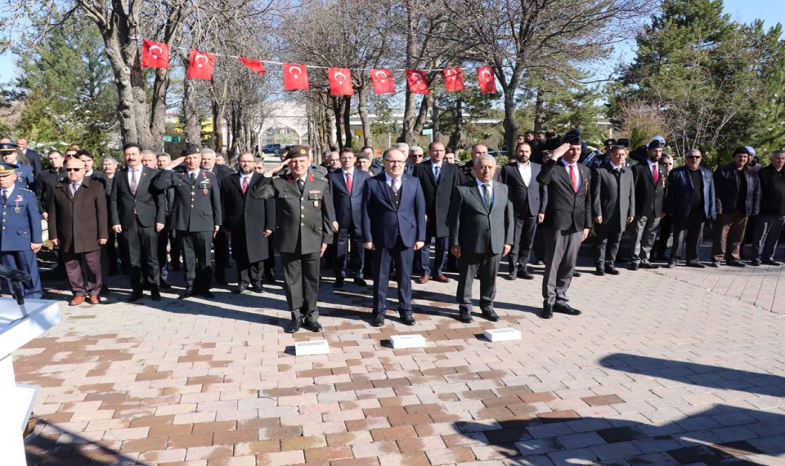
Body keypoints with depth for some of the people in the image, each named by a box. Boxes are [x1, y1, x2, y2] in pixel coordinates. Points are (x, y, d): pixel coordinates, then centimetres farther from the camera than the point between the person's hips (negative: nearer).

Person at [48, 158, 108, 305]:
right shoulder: (58, 189, 9)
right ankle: (79, 293, 19)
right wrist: (53, 234, 4)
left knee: (93, 266, 3)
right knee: (72, 267, 7)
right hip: (67, 237, 3)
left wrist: (103, 234, -6)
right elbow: (53, 214, 10)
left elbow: (102, 212, -1)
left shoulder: (96, 187, 3)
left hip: (89, 236, -2)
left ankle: (93, 293, 19)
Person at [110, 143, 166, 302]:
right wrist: (115, 221, -1)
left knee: (151, 258, 3)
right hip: (128, 223, 2)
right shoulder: (119, 175, 11)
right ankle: (136, 289, 15)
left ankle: (154, 289, 13)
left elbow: (161, 198, 1)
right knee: (133, 259, 6)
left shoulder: (152, 173, 4)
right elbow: (114, 201, 9)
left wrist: (160, 219, -7)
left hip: (148, 222, -2)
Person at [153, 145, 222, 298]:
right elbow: (158, 185, -8)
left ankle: (203, 287, 16)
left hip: (204, 224, -1)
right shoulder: (176, 176, 7)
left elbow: (216, 201, 7)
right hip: (183, 223, 1)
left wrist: (217, 222, 3)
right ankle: (190, 287, 19)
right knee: (188, 257, 9)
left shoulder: (210, 177, 7)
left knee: (204, 257, 5)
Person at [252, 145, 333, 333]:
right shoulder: (279, 183, 2)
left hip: (313, 241, 0)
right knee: (292, 280, 8)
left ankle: (311, 316, 22)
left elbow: (327, 214, 6)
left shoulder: (321, 184, 5)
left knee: (311, 280, 9)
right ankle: (297, 317, 21)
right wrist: (271, 172, -12)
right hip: (288, 242, 0)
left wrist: (326, 239, 3)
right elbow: (257, 194, -11)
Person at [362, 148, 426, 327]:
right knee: (381, 276, 8)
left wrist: (420, 236, -1)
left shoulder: (414, 182, 5)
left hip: (407, 236, 2)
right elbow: (366, 212, -2)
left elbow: (420, 210, 4)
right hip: (382, 236, -1)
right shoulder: (372, 183, -1)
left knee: (405, 276, 10)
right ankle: (379, 311, 21)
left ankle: (405, 310, 25)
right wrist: (367, 237, -7)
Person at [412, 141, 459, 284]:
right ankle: (426, 272, 19)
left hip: (444, 214, 1)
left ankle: (438, 272, 21)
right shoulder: (420, 168, 1)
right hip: (425, 213, -1)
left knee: (443, 246, 7)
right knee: (424, 244, 6)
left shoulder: (452, 169, 7)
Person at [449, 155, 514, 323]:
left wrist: (508, 240, 4)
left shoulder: (504, 189, 7)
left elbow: (509, 217, 9)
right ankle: (465, 308, 24)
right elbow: (455, 218, -4)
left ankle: (487, 306, 31)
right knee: (466, 278, 8)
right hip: (470, 244, -3)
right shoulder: (463, 189, -4)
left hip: (495, 244, 3)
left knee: (490, 278, 13)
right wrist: (454, 243, -7)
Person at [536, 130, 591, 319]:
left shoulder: (585, 171, 13)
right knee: (552, 265, 2)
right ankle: (549, 302, 13)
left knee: (568, 266, 11)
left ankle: (561, 300, 22)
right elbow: (541, 179, -29)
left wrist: (587, 224, 11)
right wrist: (554, 156, -28)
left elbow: (587, 200, 15)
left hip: (577, 225, 6)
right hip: (556, 224, -5)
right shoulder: (554, 168, -6)